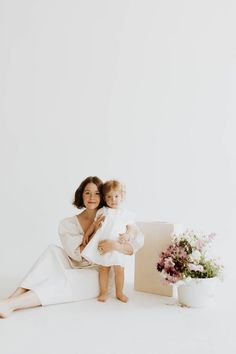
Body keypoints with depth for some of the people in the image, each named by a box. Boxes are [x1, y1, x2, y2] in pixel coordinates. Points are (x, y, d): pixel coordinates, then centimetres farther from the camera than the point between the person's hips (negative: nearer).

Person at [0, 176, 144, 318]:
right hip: (75, 269, 3)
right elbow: (77, 254, -12)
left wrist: (117, 245, -31)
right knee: (53, 251, -24)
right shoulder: (69, 224, 2)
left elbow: (139, 239, -13)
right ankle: (15, 296, -32)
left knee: (62, 279, -31)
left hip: (98, 276, -2)